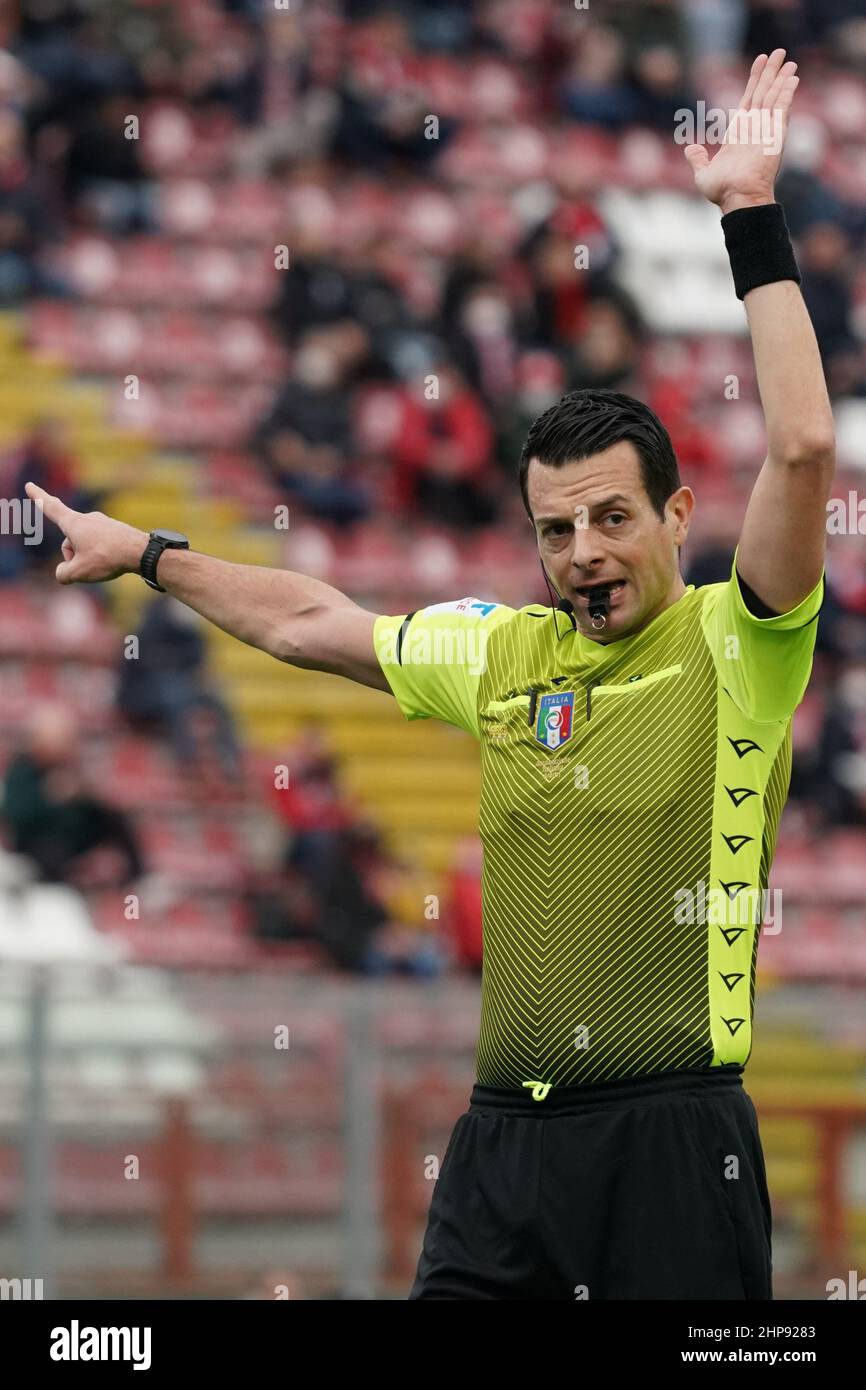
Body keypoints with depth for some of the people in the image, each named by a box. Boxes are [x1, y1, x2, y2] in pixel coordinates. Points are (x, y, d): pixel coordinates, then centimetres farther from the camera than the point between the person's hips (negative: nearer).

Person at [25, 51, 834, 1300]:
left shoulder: (734, 649, -2)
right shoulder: (509, 655, 13)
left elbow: (803, 448, -16)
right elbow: (307, 622, 27)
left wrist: (752, 221, -15)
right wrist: (145, 553, 35)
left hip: (673, 1137, -5)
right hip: (504, 1135, 5)